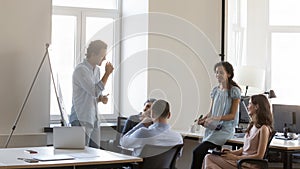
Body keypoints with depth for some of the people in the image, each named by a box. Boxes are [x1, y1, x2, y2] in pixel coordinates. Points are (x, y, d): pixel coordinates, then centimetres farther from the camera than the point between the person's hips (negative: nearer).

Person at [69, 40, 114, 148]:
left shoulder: (97, 70, 14)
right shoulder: (81, 69, -13)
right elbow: (95, 91, -20)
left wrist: (101, 98, 1)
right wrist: (107, 74, -14)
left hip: (94, 119, 8)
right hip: (81, 119, -8)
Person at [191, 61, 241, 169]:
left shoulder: (234, 91, -5)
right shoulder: (215, 90, 13)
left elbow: (232, 115, -7)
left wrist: (215, 118, -21)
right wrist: (203, 119, -4)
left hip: (225, 129, -5)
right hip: (212, 128, 5)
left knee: (197, 152, -24)